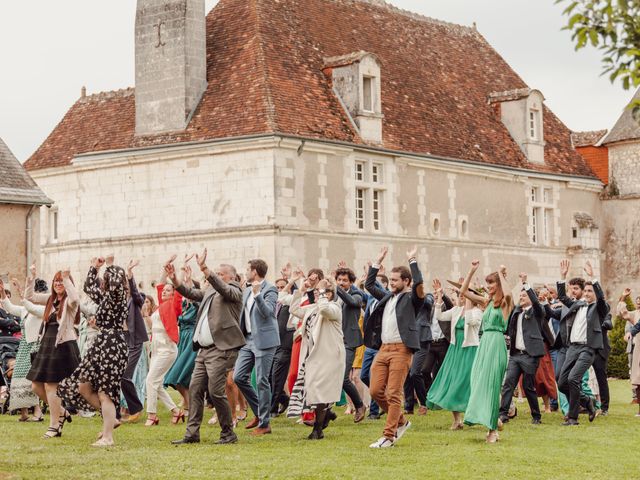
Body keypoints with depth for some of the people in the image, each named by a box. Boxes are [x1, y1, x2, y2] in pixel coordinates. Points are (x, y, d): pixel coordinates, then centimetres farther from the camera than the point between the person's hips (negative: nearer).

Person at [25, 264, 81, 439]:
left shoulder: (69, 301, -7)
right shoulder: (50, 299, 14)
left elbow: (75, 299, -31)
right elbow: (29, 296, 16)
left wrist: (66, 279, -30)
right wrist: (31, 277, 5)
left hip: (63, 345, -8)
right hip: (47, 344, 8)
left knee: (51, 386, -7)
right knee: (37, 386, 8)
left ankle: (54, 426, 4)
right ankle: (62, 412, 25)